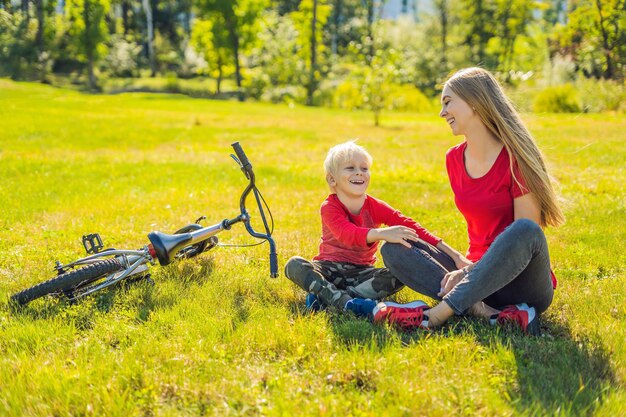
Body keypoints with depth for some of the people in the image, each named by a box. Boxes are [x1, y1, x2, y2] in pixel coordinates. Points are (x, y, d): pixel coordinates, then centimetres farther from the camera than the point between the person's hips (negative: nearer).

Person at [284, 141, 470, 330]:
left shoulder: (376, 207, -2)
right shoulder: (330, 207, -13)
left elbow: (408, 226, -14)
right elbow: (347, 234, -34)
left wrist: (452, 253, -26)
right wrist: (381, 233, -55)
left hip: (361, 271, 3)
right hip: (329, 269, -2)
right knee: (294, 265, -31)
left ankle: (324, 295, -31)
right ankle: (352, 305, -49)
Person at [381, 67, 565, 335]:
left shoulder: (514, 158, -12)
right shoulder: (454, 159, 7)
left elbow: (525, 234, -14)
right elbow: (478, 226, 11)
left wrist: (470, 271, -22)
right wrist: (468, 269, -7)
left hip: (521, 281, -6)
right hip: (479, 273, 6)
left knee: (525, 232, -37)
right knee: (393, 248, -10)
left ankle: (440, 313, -35)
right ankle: (481, 310, -30)